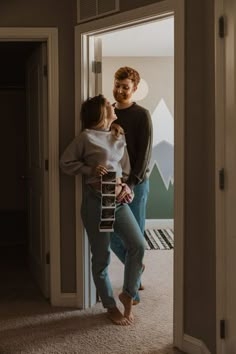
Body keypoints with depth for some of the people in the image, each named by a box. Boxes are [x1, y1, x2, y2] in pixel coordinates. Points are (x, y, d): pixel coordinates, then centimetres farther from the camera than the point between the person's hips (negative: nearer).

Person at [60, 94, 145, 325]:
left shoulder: (119, 137, 13)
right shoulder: (87, 137, -5)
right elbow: (65, 163, -1)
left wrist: (125, 186, 2)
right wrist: (91, 170, -12)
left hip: (118, 199, 5)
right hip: (96, 200, -5)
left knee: (138, 245, -8)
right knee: (101, 256, 3)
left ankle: (128, 294, 14)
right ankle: (111, 307, 19)